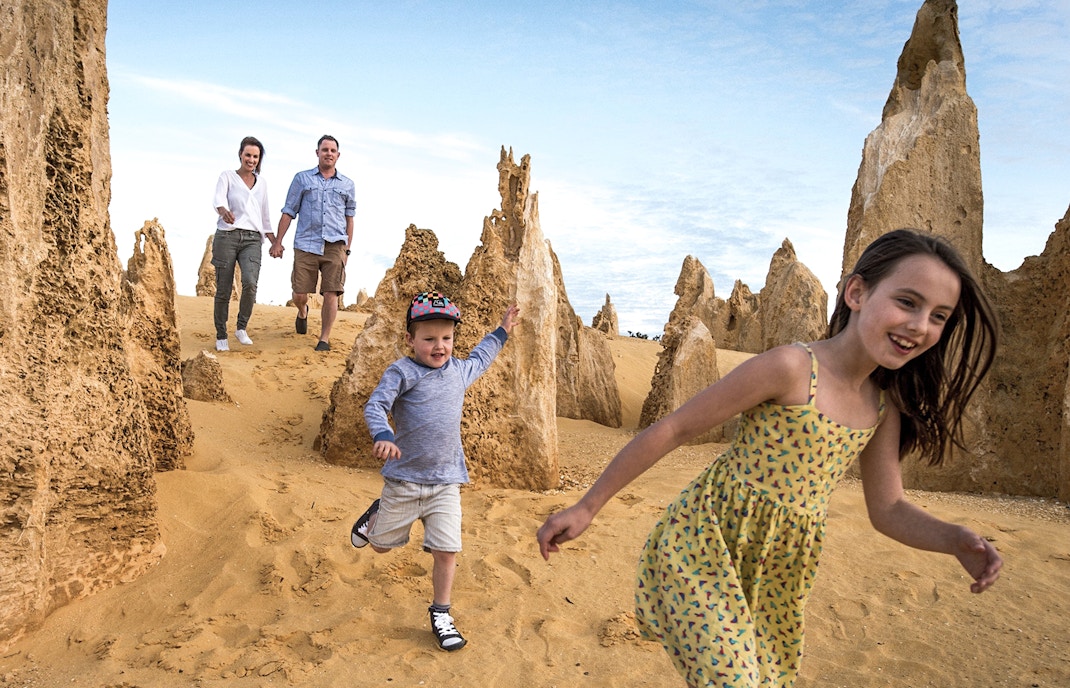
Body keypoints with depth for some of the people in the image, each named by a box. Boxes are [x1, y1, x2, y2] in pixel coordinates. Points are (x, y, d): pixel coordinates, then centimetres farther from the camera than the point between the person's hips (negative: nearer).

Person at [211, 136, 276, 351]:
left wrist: (275, 242, 18)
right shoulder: (228, 176, 6)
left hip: (252, 240, 2)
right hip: (227, 236, -2)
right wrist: (224, 211, -36)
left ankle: (242, 327, -2)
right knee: (224, 290, 1)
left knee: (250, 283, -21)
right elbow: (219, 198, -14)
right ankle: (221, 336, 15)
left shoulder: (261, 183, 18)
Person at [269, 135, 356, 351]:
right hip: (306, 245, 0)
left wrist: (347, 249, 11)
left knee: (331, 294, -7)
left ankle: (324, 339, 5)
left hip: (335, 247, 0)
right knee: (299, 294, 1)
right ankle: (303, 312, 37)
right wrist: (277, 242, 4)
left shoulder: (347, 184, 12)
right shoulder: (302, 178, 10)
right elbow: (288, 212, 9)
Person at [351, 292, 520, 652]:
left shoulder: (458, 370, 9)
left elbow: (478, 360, 32)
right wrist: (383, 436, -38)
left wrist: (500, 333, 35)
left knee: (446, 551, -1)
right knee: (382, 545, 14)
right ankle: (376, 516, 49)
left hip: (446, 482, 3)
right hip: (404, 479, -3)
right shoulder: (403, 372, -11)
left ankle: (440, 614, 20)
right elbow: (374, 406, -20)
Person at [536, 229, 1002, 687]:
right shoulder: (792, 368, -20)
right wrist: (587, 507, -14)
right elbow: (672, 430, -17)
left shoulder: (885, 406, 2)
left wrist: (955, 539, -14)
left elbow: (888, 509, 8)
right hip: (705, 549, -7)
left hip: (779, 573, 7)